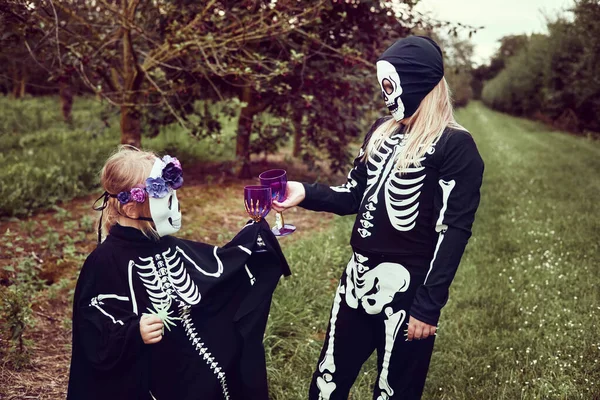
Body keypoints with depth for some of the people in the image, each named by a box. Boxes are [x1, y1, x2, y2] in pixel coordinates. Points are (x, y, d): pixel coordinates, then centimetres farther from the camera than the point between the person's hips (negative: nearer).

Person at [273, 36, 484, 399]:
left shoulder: (455, 146, -12)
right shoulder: (381, 131, 11)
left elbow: (453, 231, -15)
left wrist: (429, 306, -17)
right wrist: (305, 193, -3)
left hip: (406, 287, -7)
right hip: (358, 277, 7)